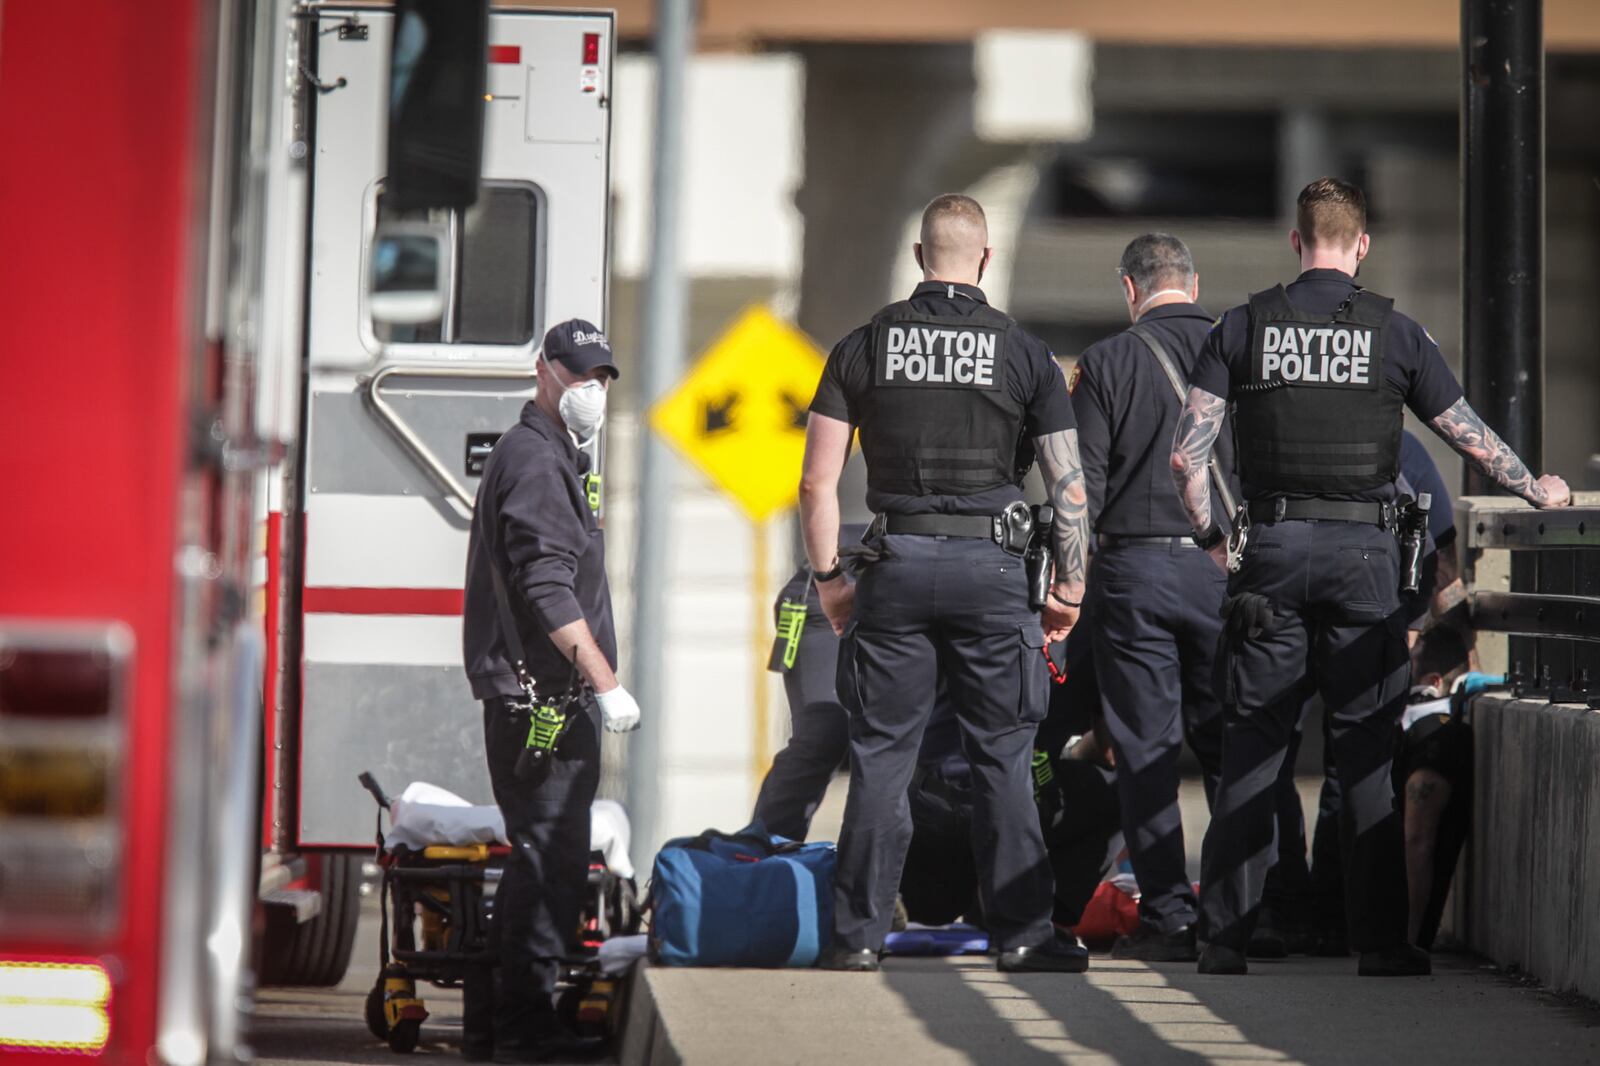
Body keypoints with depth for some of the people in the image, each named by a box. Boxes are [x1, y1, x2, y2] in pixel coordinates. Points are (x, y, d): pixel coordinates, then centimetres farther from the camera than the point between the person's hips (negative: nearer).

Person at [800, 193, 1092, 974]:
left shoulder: (862, 348, 4)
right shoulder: (1023, 354, 2)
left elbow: (817, 483, 1)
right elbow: (1068, 485, 0)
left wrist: (829, 577, 10)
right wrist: (1070, 588, 8)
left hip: (896, 564, 1)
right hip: (990, 564, -1)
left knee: (882, 755, 4)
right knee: (1002, 756, 4)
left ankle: (859, 933, 3)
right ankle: (1022, 932, 3)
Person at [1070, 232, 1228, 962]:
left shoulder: (1108, 363, -4)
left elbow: (1082, 486, -6)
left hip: (1134, 566, -2)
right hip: (1226, 569, 2)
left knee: (1146, 750, 2)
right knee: (1227, 744, 11)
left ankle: (1168, 918, -1)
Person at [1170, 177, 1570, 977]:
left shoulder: (1244, 327, 3)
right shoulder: (1394, 333, 2)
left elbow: (1186, 451, -2)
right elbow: (1470, 437, 10)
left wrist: (1210, 538, 10)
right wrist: (1537, 490, 26)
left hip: (1271, 548, 1)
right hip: (1362, 550, -1)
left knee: (1250, 745, 5)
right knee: (1365, 747, 3)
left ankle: (1224, 935, 2)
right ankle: (1380, 940, 2)